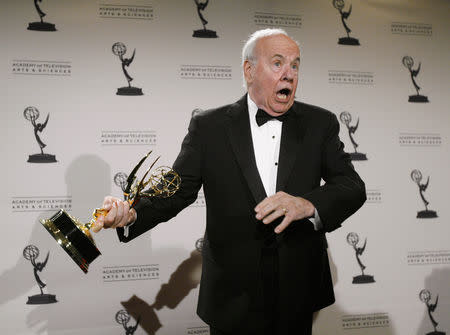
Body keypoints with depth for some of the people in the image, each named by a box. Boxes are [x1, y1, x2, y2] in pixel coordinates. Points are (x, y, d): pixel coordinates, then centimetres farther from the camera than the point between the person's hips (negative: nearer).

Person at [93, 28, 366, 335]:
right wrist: (130, 214, -24)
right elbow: (177, 188, -5)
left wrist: (308, 204, -26)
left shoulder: (320, 123, 1)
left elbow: (353, 187, -6)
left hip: (300, 291, 2)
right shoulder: (208, 126, -2)